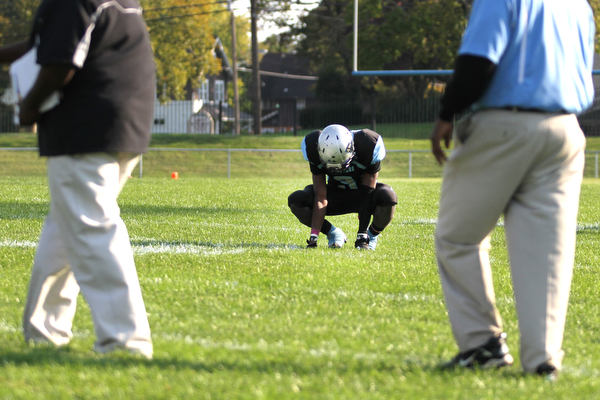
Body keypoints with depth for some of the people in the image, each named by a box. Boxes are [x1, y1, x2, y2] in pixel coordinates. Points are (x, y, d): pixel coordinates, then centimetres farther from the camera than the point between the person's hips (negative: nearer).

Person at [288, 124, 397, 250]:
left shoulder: (368, 146, -31)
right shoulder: (315, 149, -25)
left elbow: (366, 196, -27)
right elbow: (320, 197, -22)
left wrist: (362, 235, -30)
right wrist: (314, 236, -29)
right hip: (336, 196, 2)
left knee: (388, 197, -37)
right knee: (295, 200, -24)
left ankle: (372, 235, -5)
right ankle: (334, 234, -2)